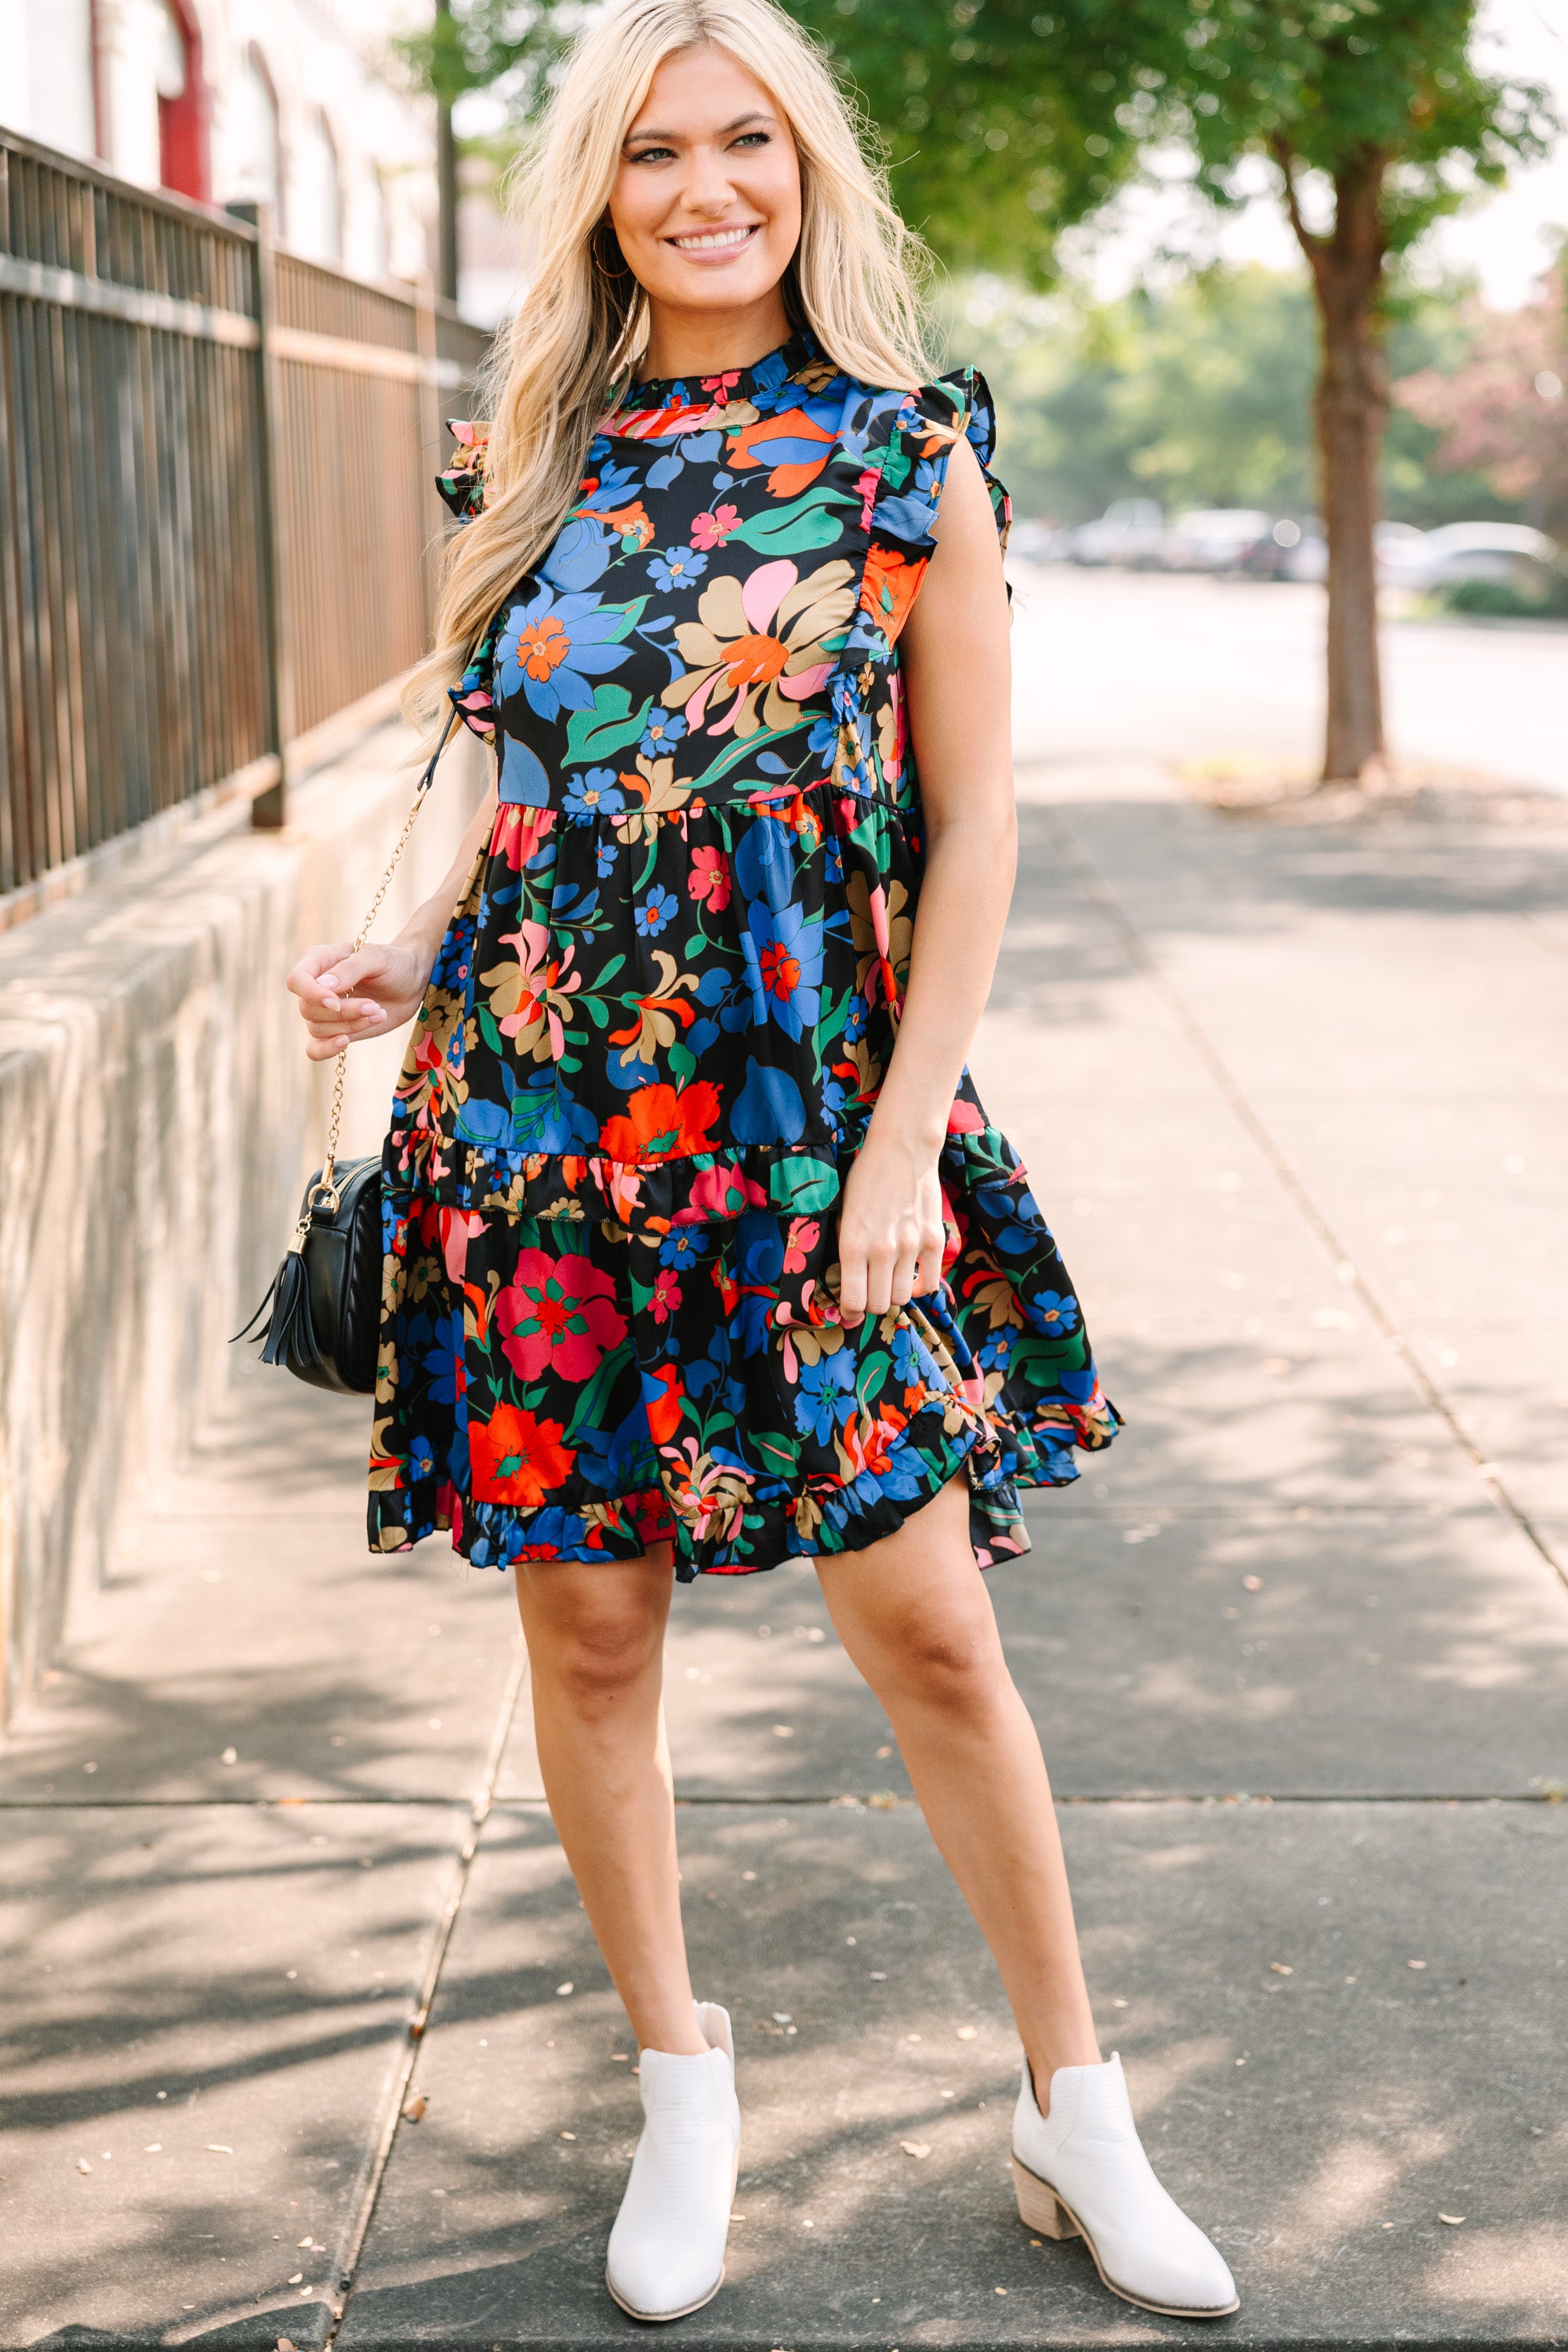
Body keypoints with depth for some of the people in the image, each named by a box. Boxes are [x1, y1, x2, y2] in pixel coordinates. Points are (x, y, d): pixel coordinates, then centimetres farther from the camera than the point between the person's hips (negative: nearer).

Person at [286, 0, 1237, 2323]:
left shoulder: (910, 458, -2)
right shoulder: (539, 466, 8)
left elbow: (971, 823, -3)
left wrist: (906, 1136, -10)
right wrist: (405, 961, 0)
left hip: (817, 1121, -3)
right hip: (542, 1113, 3)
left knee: (929, 1624, 0)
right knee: (588, 1626, 7)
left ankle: (1077, 2112, 17)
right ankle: (682, 2083, 27)